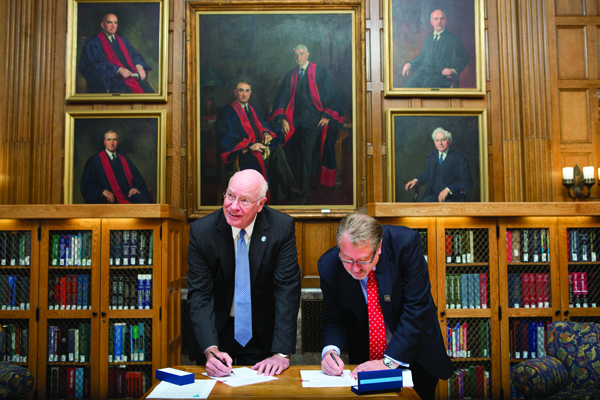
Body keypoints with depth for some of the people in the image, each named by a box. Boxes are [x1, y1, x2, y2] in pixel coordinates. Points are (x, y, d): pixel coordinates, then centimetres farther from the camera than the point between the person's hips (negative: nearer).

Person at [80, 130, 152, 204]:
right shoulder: (94, 160, 12)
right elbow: (87, 183, 3)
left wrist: (136, 188, -4)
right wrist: (102, 191, -16)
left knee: (143, 200, -31)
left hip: (128, 194, 3)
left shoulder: (125, 161, 24)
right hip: (111, 197, -3)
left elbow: (138, 178, 21)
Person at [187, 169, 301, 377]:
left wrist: (282, 353, -24)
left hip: (263, 340, 0)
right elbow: (199, 294, -13)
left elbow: (287, 289, -17)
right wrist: (211, 350, -27)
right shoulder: (201, 231, -13)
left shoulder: (282, 227, -15)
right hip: (216, 336, 1)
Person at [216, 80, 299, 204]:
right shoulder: (227, 112, 2)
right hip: (242, 152, -6)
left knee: (277, 150, -24)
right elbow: (227, 138, -8)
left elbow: (262, 125, 21)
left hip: (258, 145, 6)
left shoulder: (254, 110, 24)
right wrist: (249, 145, -20)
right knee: (263, 157, -33)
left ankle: (289, 188, -26)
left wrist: (266, 132, -6)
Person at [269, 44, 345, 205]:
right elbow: (281, 98, 12)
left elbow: (330, 94, 3)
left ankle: (304, 193, -1)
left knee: (306, 155, -8)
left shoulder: (319, 72, 5)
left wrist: (327, 115, -6)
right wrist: (282, 118, 0)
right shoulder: (290, 75, 15)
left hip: (312, 120, -4)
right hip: (294, 121, 4)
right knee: (292, 155, 2)